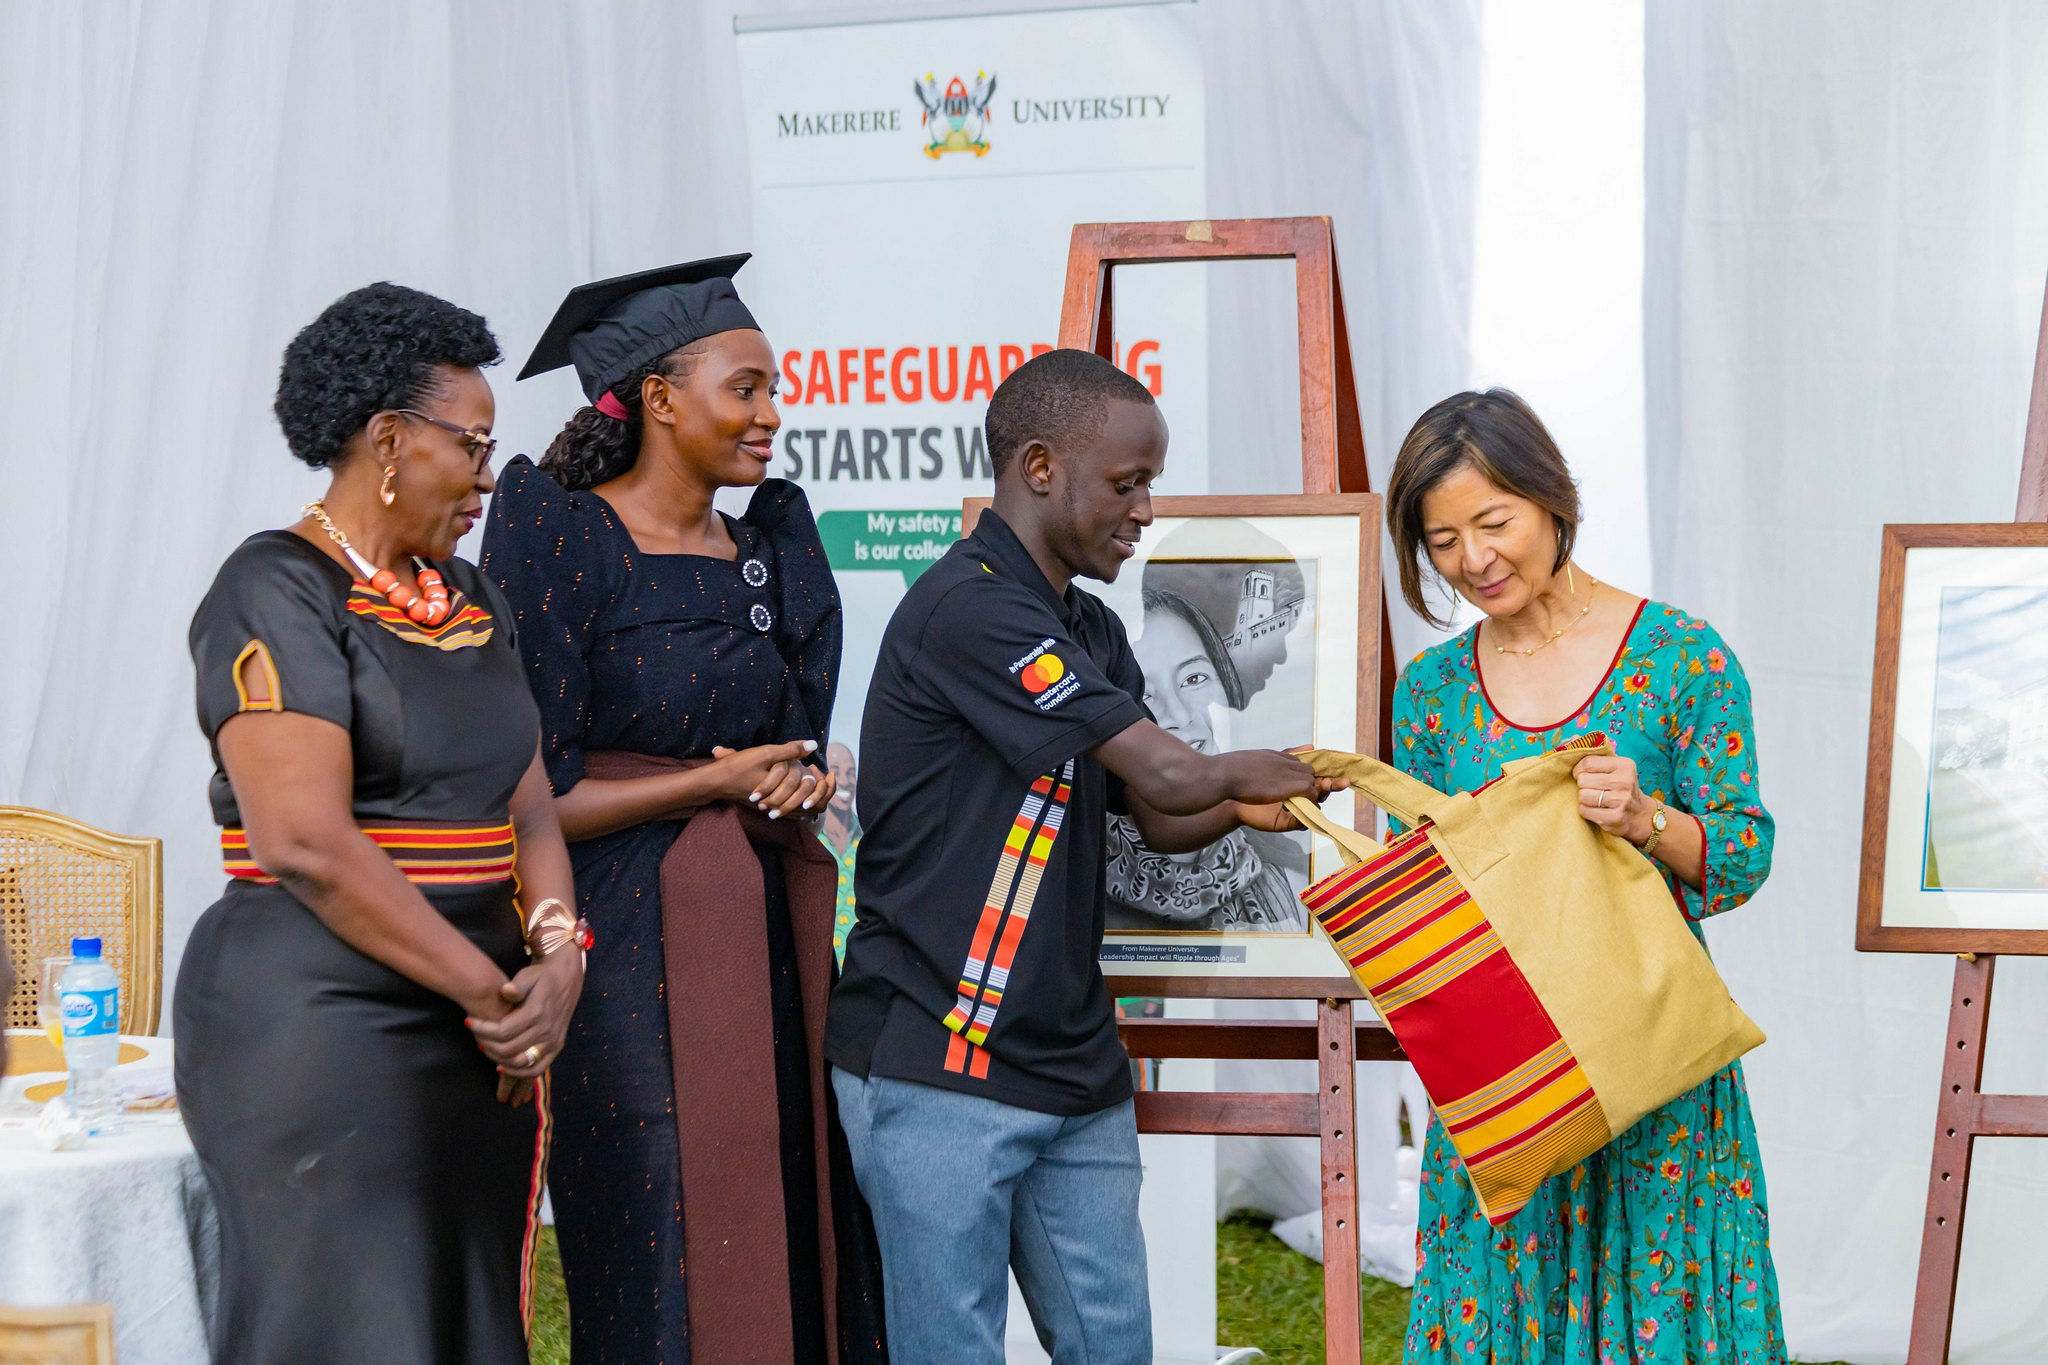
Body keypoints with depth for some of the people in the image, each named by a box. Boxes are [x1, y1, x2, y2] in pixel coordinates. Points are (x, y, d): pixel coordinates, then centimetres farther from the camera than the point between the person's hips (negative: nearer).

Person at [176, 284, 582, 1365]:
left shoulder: (466, 598, 16)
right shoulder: (276, 592, -9)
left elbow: (527, 804, 13)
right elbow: (307, 842, -19)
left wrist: (557, 954, -7)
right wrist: (493, 993, -15)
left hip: (474, 1035, 8)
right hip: (319, 1026, -8)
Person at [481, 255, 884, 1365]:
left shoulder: (769, 549, 12)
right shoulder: (564, 541, -8)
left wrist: (804, 786, -2)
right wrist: (717, 784, -8)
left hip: (774, 935, 6)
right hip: (643, 952, -6)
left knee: (796, 1258, 5)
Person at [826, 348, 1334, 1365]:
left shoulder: (1092, 633, 16)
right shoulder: (969, 611, -16)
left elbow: (1162, 819, 15)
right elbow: (1170, 774, -18)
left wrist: (1244, 804, -6)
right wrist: (1298, 770, 1)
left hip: (1072, 1069, 9)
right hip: (939, 1065, -9)